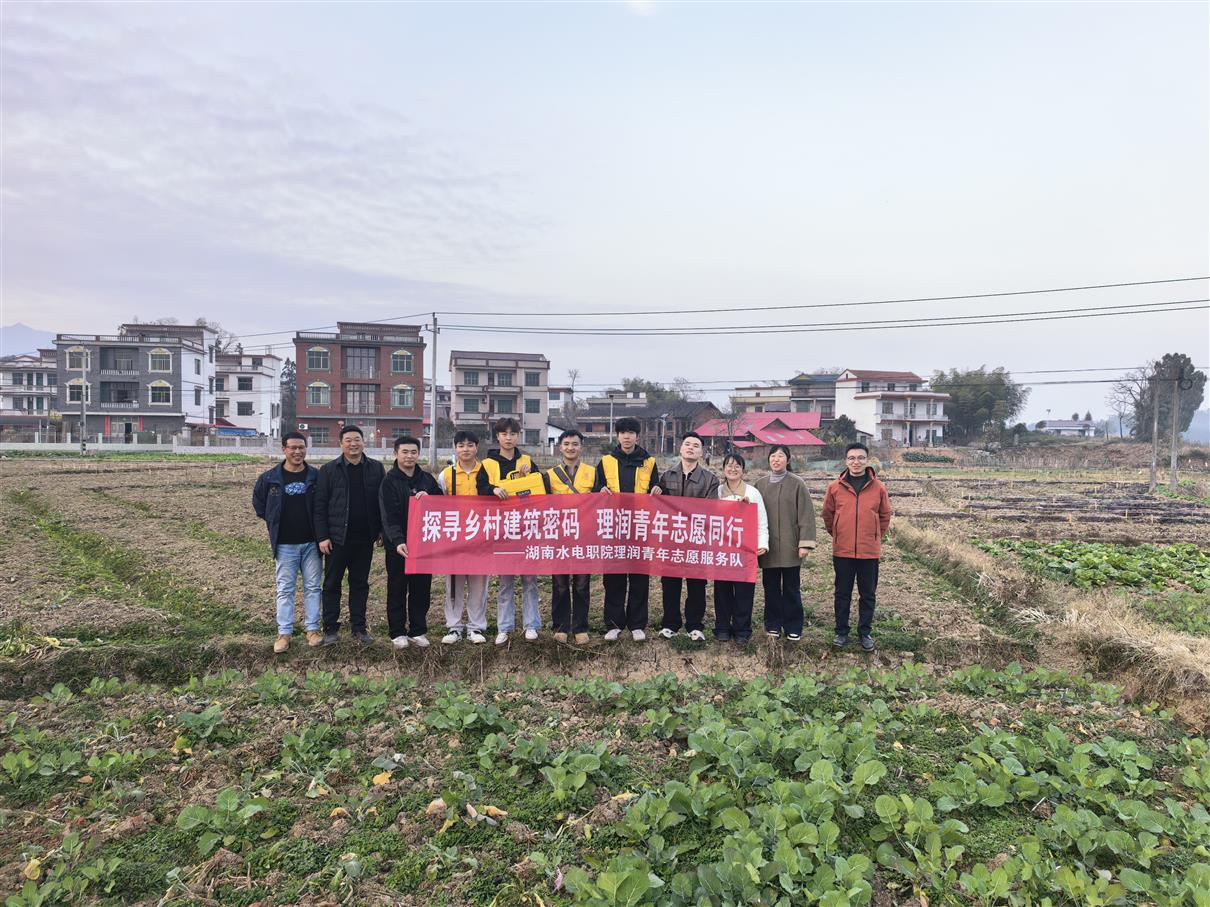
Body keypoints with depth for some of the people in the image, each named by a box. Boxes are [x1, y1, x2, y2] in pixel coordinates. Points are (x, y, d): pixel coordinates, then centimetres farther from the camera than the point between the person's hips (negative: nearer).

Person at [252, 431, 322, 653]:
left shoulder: (317, 476, -4)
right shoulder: (270, 477, -3)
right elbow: (259, 503, 14)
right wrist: (273, 524, 9)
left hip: (311, 543, 0)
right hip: (284, 545, 0)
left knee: (313, 587, 7)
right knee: (285, 589, 5)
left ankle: (313, 628, 17)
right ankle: (284, 633, 12)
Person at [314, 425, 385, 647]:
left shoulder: (376, 469, 4)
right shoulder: (329, 470, -1)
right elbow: (320, 506, -2)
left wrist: (382, 530, 1)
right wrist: (322, 536, -8)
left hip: (365, 538, 2)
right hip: (337, 538, -1)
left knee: (360, 584, 10)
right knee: (332, 584, 7)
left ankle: (359, 627, 20)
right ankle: (330, 629, 17)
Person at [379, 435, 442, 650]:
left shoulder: (427, 479, 8)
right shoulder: (389, 481, -6)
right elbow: (389, 516, -16)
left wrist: (428, 498, -14)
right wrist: (397, 541, -29)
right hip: (398, 545, -4)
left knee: (422, 590, 9)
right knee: (397, 590, 6)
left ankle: (418, 631, 20)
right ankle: (397, 633, 16)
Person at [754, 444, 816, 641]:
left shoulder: (797, 484, -3)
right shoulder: (760, 484, 7)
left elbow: (806, 514, -6)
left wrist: (805, 543, -13)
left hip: (790, 546, -3)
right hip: (768, 547, 3)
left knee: (791, 588, 5)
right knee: (771, 587, 10)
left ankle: (793, 627, 15)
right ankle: (773, 625, 22)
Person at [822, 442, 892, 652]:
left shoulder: (878, 487, -2)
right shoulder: (835, 487, -2)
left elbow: (884, 516, 9)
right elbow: (827, 514, 10)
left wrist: (875, 537, 11)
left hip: (870, 551, 0)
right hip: (842, 550, 0)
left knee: (868, 594, 10)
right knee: (842, 593, 10)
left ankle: (865, 632, 24)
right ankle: (841, 632, 22)